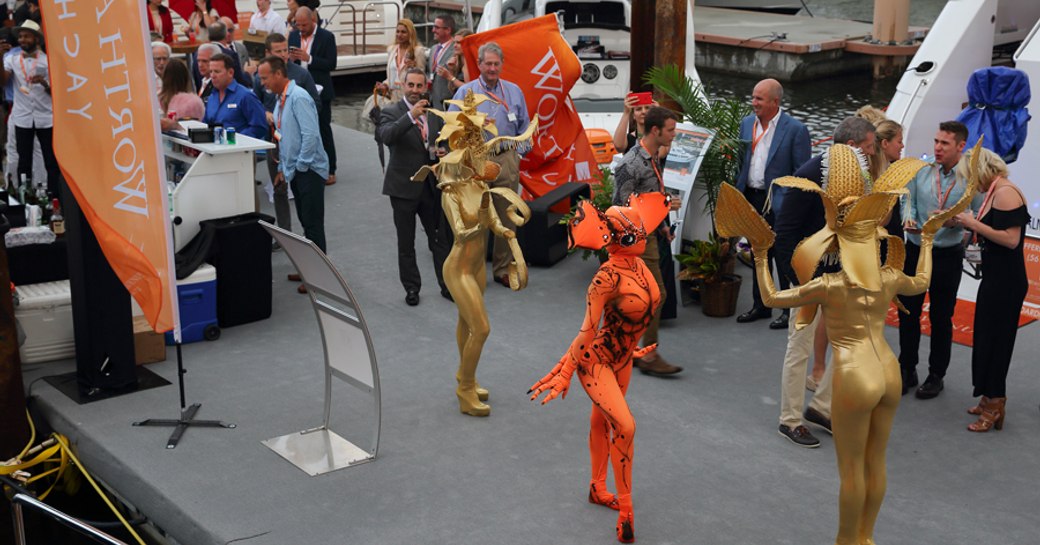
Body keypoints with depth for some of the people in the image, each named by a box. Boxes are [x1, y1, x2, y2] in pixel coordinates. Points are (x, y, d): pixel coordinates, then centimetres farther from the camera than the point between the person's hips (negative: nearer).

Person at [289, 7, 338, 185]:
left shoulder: (326, 37, -7)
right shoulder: (293, 36, 8)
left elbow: (331, 64, -13)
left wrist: (309, 58, -22)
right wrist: (291, 59, -12)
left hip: (319, 92, -4)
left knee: (324, 130, 2)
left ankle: (329, 171, 10)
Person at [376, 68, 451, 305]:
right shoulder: (391, 112, -9)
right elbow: (386, 136, -30)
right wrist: (411, 115, -41)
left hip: (431, 185, 4)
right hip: (404, 187, -4)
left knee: (439, 239, 9)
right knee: (406, 244, 8)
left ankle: (447, 285, 19)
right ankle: (412, 288, 20)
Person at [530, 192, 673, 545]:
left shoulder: (637, 265, -4)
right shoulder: (608, 277, -28)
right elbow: (588, 330, -25)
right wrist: (565, 375, -21)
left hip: (622, 359, 8)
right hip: (596, 360, -8)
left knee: (602, 421, 20)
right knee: (625, 427, -14)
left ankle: (597, 489, 37)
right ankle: (625, 509, 0)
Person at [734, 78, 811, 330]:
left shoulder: (795, 129, -11)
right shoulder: (747, 123, 7)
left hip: (778, 203, -6)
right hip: (751, 199, 6)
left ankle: (789, 310, 14)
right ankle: (760, 306, 29)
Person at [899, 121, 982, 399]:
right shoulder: (921, 172, 0)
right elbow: (908, 202, 3)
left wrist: (954, 220, -25)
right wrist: (909, 219, -18)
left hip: (948, 256, -3)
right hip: (915, 249, 3)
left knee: (941, 318, 9)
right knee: (907, 312, 8)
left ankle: (936, 376, 24)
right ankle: (907, 370, 24)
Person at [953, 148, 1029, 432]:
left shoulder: (1005, 192, -18)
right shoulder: (995, 192, 11)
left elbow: (1011, 239, -24)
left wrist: (973, 223, -18)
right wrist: (968, 223, 2)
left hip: (1006, 282, -9)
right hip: (996, 278, 9)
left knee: (995, 340, 0)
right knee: (987, 338, 16)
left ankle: (994, 407, 12)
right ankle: (990, 399, 28)